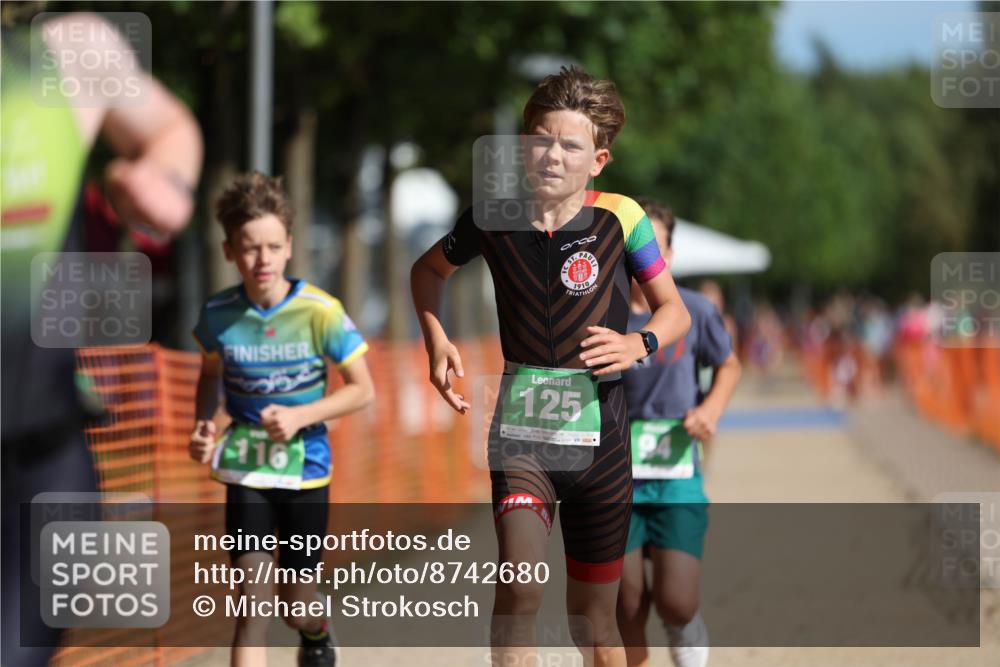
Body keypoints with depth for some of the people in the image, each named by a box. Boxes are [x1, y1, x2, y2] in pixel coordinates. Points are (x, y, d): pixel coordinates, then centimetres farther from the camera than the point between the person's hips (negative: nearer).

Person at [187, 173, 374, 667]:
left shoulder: (320, 312, -16)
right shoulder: (218, 315, -8)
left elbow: (363, 390, -9)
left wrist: (300, 416, -21)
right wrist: (203, 425, -5)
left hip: (305, 469, -1)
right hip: (246, 472, 1)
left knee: (297, 603, 13)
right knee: (252, 594, -14)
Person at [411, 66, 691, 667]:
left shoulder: (620, 218, -6)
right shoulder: (495, 219, -2)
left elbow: (675, 312, 3)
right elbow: (429, 270, 19)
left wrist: (639, 343, -17)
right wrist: (437, 342, 5)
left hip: (599, 436, 0)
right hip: (522, 431, 0)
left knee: (594, 611, 11)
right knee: (520, 589, -22)